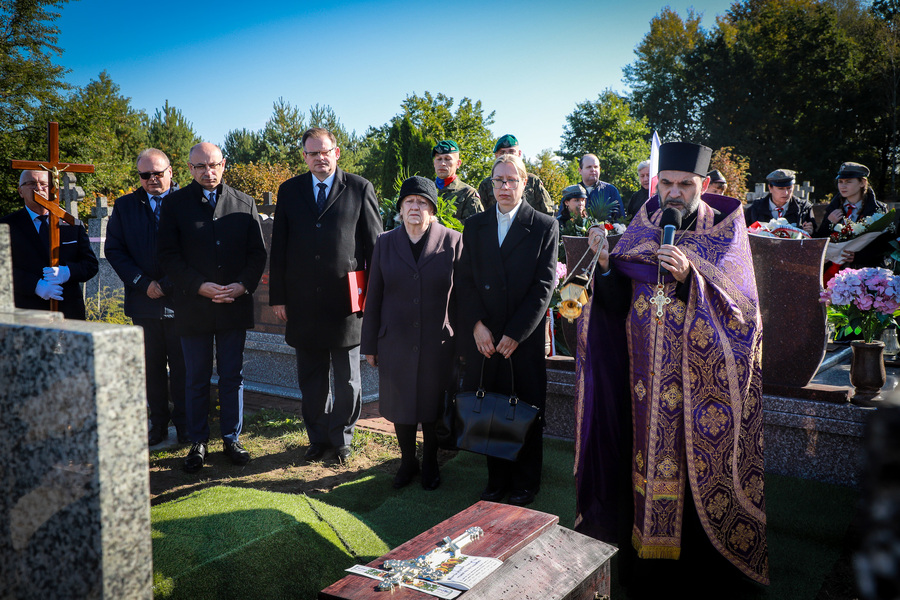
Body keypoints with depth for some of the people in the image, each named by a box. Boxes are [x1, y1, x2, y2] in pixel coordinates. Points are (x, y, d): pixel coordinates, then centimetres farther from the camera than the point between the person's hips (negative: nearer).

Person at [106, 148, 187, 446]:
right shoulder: (125, 206, 10)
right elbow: (114, 249, 5)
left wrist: (169, 285, -11)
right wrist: (143, 283, -7)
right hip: (144, 300, 3)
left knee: (183, 367, 4)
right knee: (152, 367, 10)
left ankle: (184, 424, 16)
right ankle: (158, 424, 21)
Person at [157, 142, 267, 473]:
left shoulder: (244, 204, 7)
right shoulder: (175, 204, 2)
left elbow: (258, 252, 6)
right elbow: (168, 255, -3)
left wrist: (243, 285, -11)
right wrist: (200, 286, -15)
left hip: (235, 306, 1)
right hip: (194, 306, -1)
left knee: (232, 376, 9)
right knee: (196, 379, 9)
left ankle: (232, 438, 23)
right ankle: (198, 442, 22)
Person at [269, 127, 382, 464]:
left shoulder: (360, 189, 1)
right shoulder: (289, 191, 8)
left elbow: (374, 245, 1)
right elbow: (278, 248, 8)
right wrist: (277, 296, 3)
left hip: (346, 301, -2)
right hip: (303, 303, 3)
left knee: (347, 379, 8)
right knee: (311, 379, 13)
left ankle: (341, 437, 26)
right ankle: (319, 438, 29)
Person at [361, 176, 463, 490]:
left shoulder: (452, 241, -3)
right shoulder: (385, 243, 4)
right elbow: (373, 297, 6)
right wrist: (370, 345, 5)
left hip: (438, 344, -2)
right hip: (396, 344, 2)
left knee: (433, 406, 11)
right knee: (400, 406, 11)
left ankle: (430, 464, 32)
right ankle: (407, 461, 34)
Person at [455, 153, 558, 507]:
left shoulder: (545, 227, 1)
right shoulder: (474, 226, 10)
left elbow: (544, 286, -5)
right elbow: (464, 280, 6)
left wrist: (515, 333, -10)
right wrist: (477, 326, -7)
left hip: (525, 340, -2)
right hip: (484, 339, 2)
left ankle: (525, 484, 24)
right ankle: (498, 480, 25)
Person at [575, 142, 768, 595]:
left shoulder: (726, 231, 0)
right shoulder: (640, 229, 7)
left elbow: (738, 305, -10)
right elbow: (616, 302, 2)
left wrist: (688, 276, -25)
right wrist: (605, 263, -17)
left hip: (701, 376, -2)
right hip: (645, 375, 3)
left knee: (696, 462, 2)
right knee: (646, 453, 6)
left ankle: (698, 565, 19)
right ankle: (646, 562, 21)